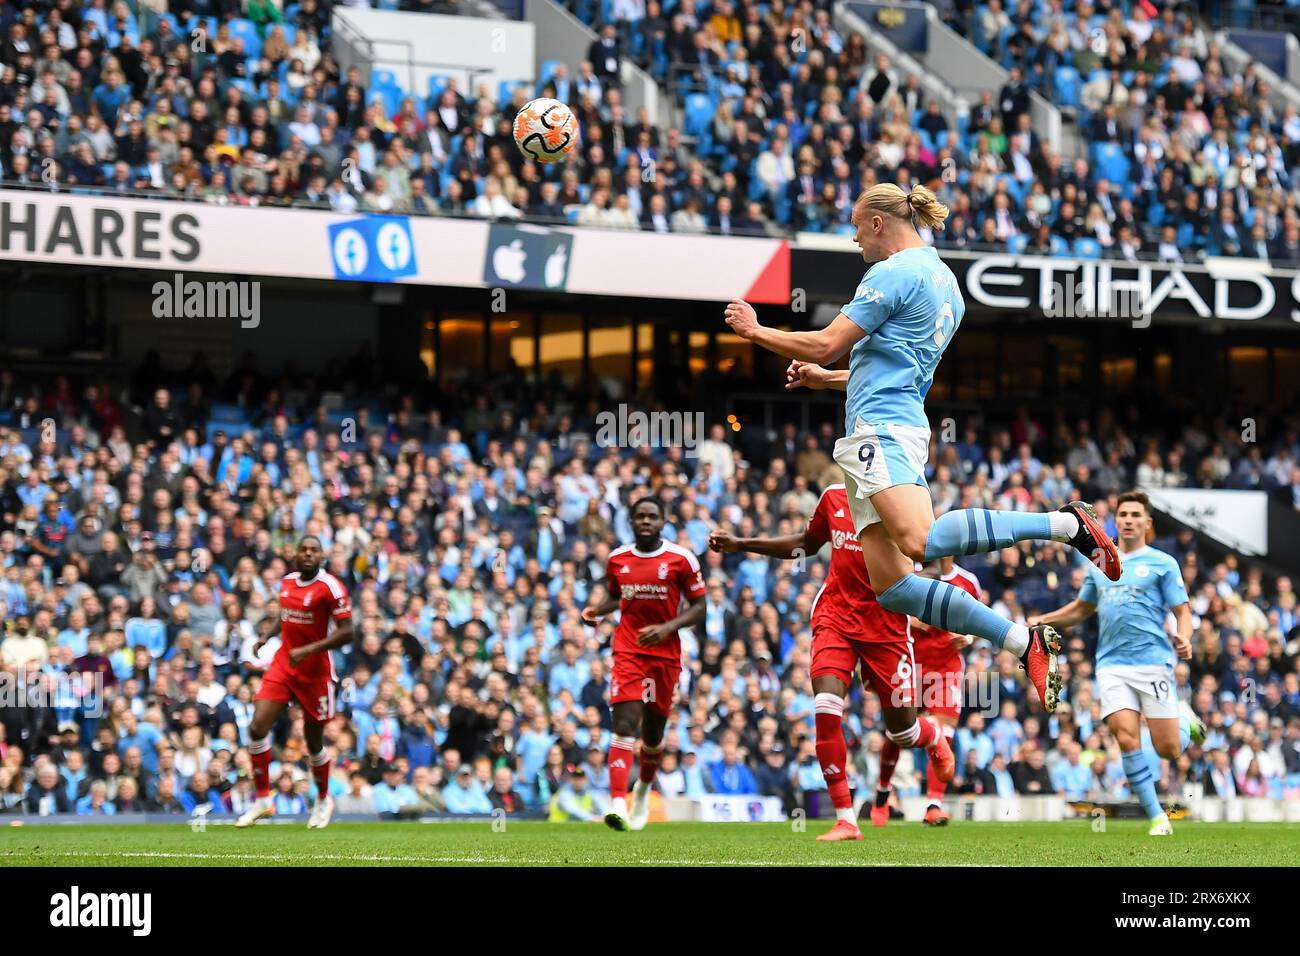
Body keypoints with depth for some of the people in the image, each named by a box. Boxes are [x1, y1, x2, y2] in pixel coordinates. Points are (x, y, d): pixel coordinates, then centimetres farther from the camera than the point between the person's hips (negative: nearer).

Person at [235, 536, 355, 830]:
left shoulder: (330, 587, -15)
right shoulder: (287, 582, 6)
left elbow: (346, 633, -18)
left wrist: (308, 650, -25)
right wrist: (267, 636, 8)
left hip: (315, 671, -5)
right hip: (283, 665, 5)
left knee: (314, 741, 7)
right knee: (258, 727, -11)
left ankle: (323, 800, 32)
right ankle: (262, 799, 1)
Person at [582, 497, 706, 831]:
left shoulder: (681, 559, -4)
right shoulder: (617, 559, 6)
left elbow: (699, 607, 0)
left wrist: (667, 627, -15)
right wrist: (596, 610, 1)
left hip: (666, 653, 0)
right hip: (628, 650, 0)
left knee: (654, 728, 12)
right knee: (626, 723, -18)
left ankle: (644, 787, 43)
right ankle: (617, 802, -28)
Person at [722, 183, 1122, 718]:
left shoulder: (895, 273, -5)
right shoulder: (942, 279, 25)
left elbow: (827, 345, -9)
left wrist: (756, 331, 4)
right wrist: (825, 379, 35)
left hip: (880, 428, -10)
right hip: (897, 428, 10)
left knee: (920, 542, -30)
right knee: (892, 588, 2)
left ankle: (1064, 523, -29)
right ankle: (1024, 642, -4)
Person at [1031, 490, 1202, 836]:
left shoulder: (1162, 563, 3)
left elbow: (1182, 611, 1)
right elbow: (1082, 609, 30)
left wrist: (1184, 639, -20)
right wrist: (1043, 621, 18)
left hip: (1153, 662, -3)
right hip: (1112, 664, 3)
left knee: (1168, 750, -5)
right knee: (1126, 738, -16)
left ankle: (1185, 719, 32)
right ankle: (1157, 817, -5)